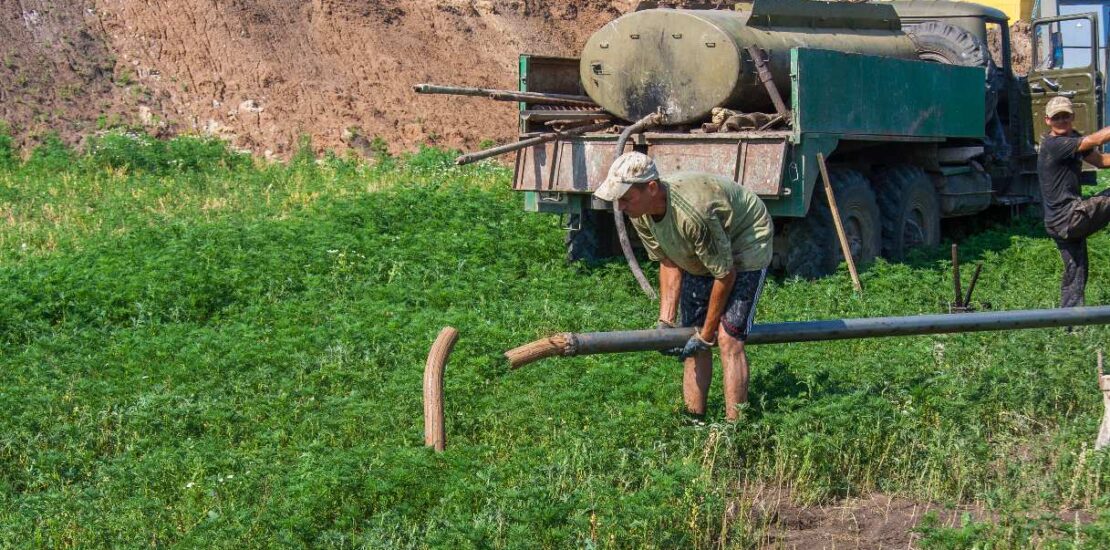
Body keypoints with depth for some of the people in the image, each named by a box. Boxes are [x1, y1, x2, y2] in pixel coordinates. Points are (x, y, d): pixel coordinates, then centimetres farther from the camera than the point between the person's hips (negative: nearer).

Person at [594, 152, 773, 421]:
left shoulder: (692, 213, -41)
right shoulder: (640, 213, -17)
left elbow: (725, 274, -29)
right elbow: (669, 263, -3)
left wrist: (707, 335, -20)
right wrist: (665, 321, -12)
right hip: (700, 254, 8)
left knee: (728, 336, -17)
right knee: (692, 330, 3)